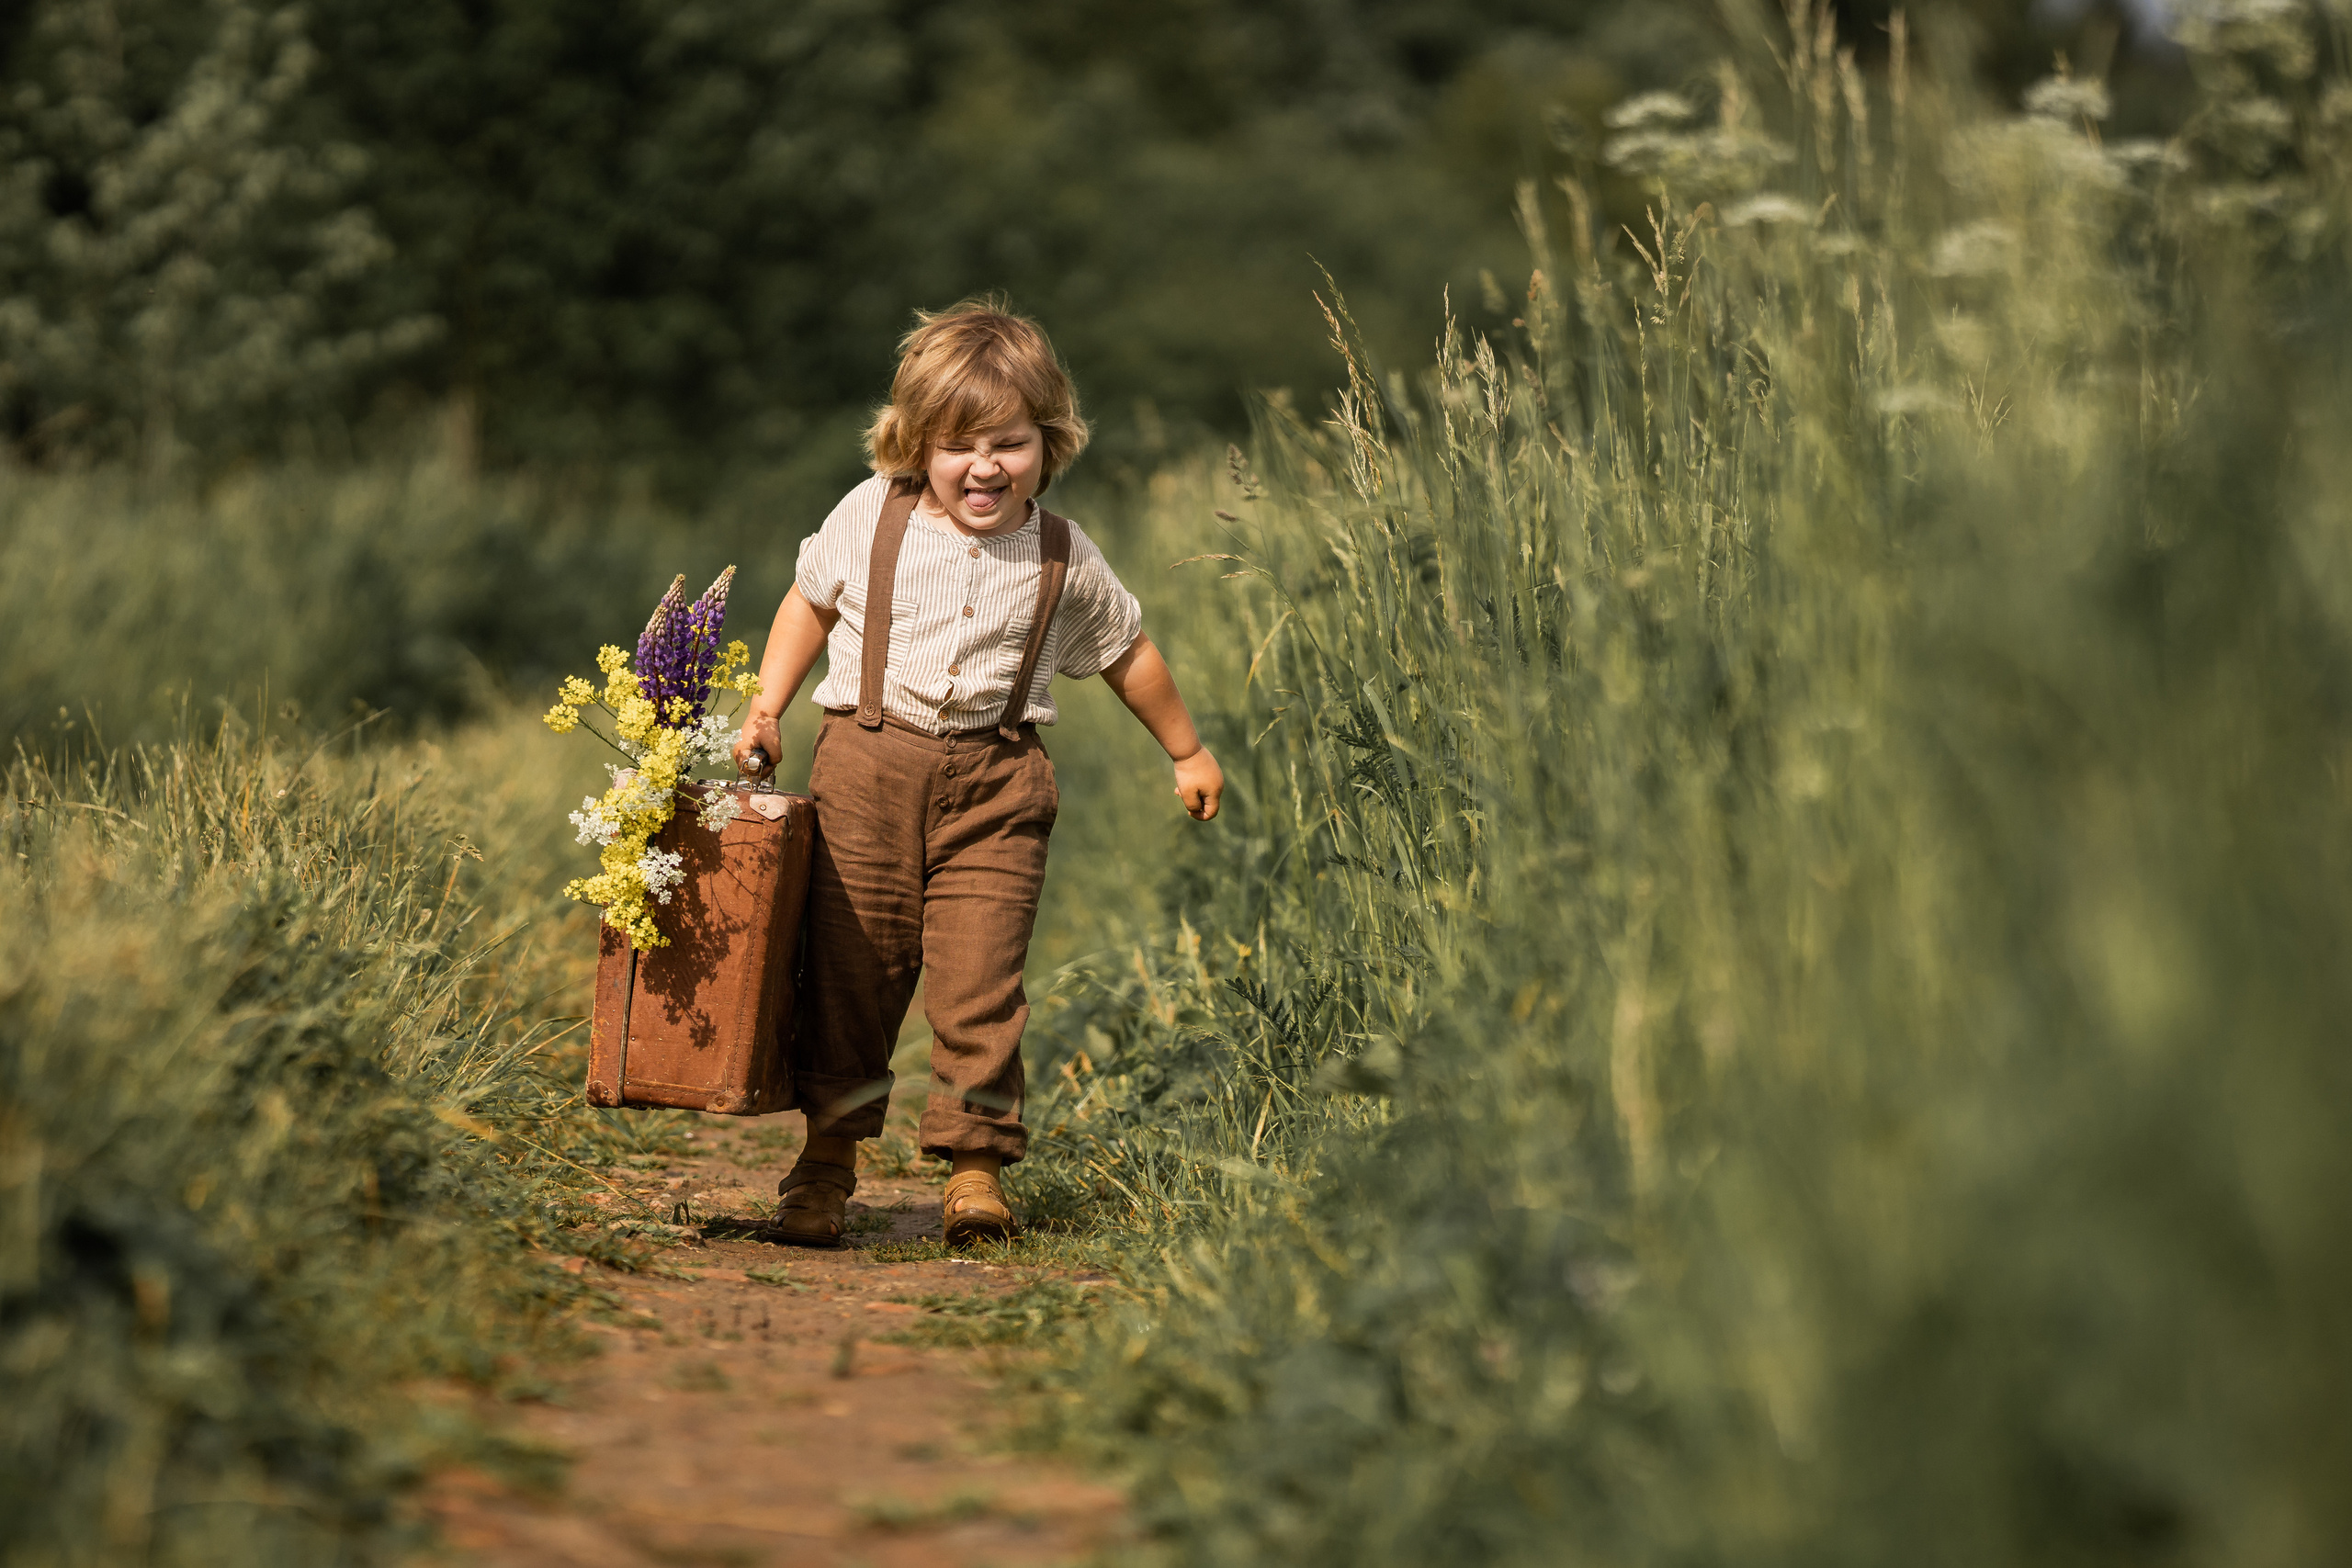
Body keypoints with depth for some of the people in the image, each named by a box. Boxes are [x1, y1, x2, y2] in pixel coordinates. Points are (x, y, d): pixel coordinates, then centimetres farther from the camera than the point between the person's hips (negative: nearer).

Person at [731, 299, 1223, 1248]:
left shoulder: (1066, 562, 2)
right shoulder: (870, 520, 0)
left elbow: (1126, 652, 17)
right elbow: (810, 601, 15)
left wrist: (1186, 752, 26)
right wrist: (765, 711, 7)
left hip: (995, 784, 0)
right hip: (868, 764, 0)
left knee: (981, 976, -6)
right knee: (850, 965, 4)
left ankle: (975, 1162, 5)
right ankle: (827, 1155, 18)